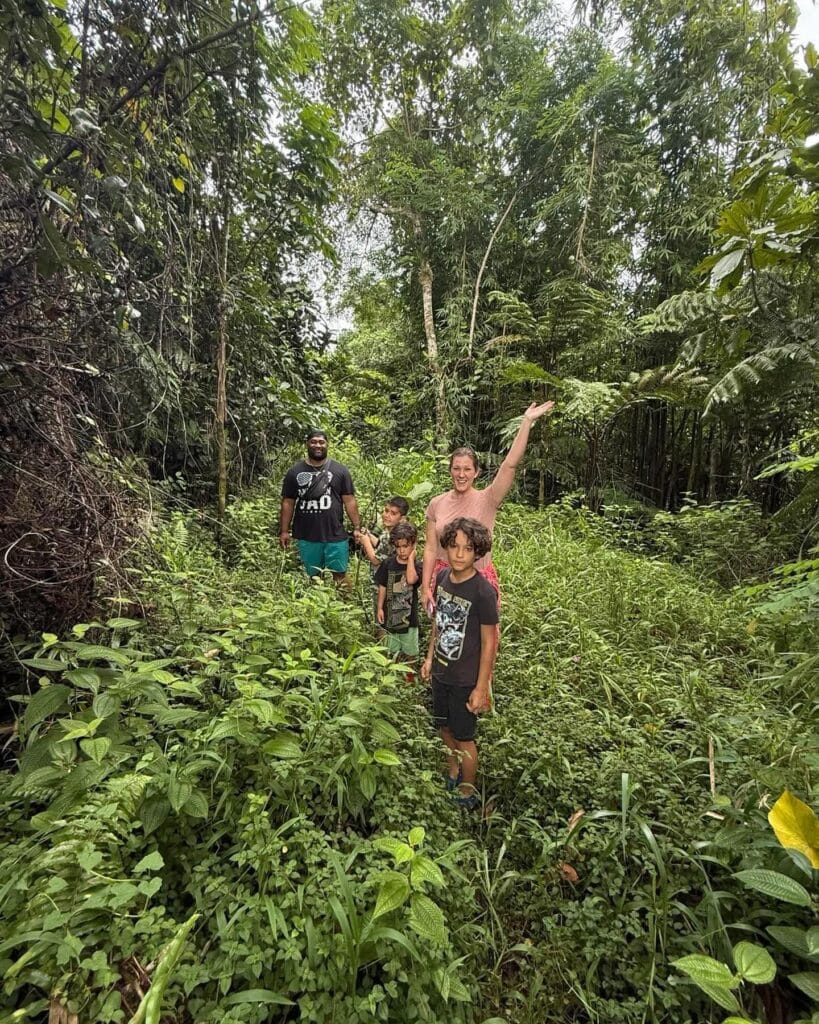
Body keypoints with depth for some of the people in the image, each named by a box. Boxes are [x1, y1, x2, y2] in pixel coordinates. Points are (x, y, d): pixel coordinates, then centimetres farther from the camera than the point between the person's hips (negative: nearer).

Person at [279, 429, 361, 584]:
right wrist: (284, 531, 1)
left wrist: (357, 527, -5)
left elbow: (349, 501, 1)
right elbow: (288, 503, 5)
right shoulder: (294, 472, 4)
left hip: (336, 536, -1)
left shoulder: (340, 470, 2)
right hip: (306, 537, 2)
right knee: (314, 576, 13)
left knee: (340, 575, 4)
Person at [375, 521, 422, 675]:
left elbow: (411, 579, -31)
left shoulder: (416, 565, -9)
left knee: (410, 652, 13)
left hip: (409, 615, -2)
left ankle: (410, 678, 32)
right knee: (392, 651, 15)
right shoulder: (388, 564, -3)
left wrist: (411, 558, -22)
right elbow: (382, 587, 3)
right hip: (390, 614, 2)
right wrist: (379, 608, -1)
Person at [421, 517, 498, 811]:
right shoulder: (442, 577, -6)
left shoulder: (483, 591, -25)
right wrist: (430, 657, 12)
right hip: (441, 672, 6)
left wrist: (481, 688, -15)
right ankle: (453, 770, 53)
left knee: (464, 737, 12)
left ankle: (468, 794, 38)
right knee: (444, 726, 25)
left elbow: (489, 642, -18)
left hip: (466, 680, -6)